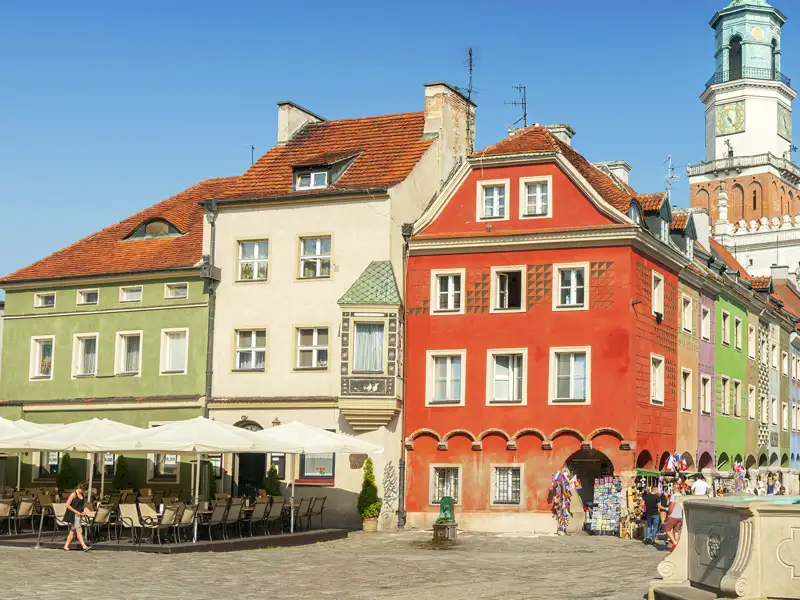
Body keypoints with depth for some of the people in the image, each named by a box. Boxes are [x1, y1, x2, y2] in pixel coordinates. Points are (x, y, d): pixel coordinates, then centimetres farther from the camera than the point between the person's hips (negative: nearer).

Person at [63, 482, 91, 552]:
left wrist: (83, 511, 6)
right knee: (79, 530, -12)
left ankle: (66, 546, 19)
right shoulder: (73, 495, -11)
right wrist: (76, 511, -17)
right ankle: (84, 546, -18)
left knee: (73, 530, 11)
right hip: (73, 514, -8)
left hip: (78, 514, 8)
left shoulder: (83, 495, 10)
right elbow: (67, 505, -14)